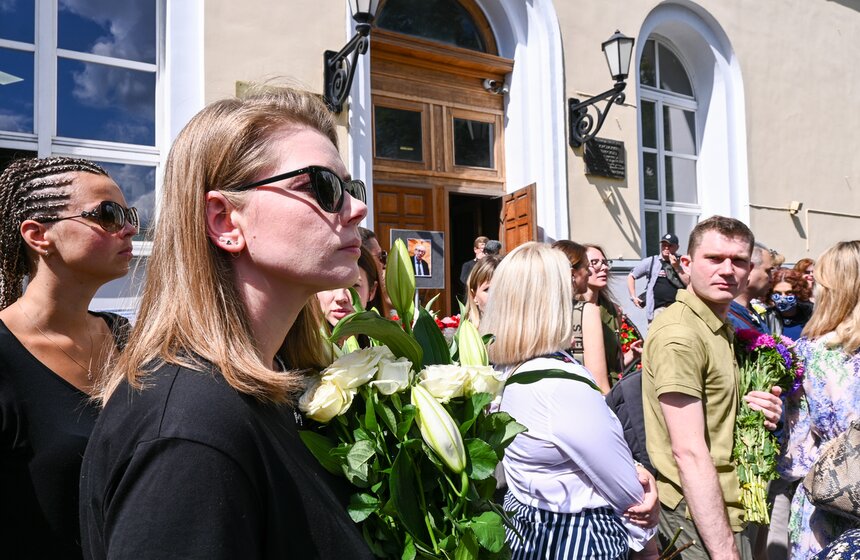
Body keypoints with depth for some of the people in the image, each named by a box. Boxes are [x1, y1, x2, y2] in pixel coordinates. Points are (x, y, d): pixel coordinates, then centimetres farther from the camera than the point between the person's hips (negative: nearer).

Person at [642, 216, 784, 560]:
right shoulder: (679, 334, -22)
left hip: (727, 508, 10)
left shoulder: (721, 329, 9)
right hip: (705, 519, -9)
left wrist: (755, 413, -1)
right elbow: (689, 453, -25)